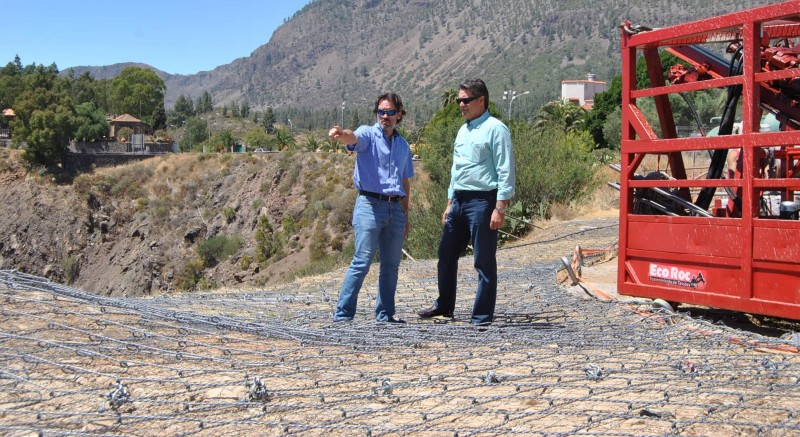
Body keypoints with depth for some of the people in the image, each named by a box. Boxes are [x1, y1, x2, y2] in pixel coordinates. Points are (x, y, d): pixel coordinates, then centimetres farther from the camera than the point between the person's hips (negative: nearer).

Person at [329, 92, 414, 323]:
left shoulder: (403, 144, 18)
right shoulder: (368, 134, 0)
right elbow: (353, 138, -25)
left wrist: (405, 215, 20)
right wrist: (341, 134, -49)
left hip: (395, 208, 6)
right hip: (370, 204, -6)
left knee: (392, 264, 9)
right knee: (362, 262, -10)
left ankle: (385, 313, 20)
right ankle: (343, 313, -5)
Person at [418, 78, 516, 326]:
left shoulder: (495, 129, -7)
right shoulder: (463, 131, 18)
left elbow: (506, 171, -12)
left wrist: (500, 208, -18)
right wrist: (450, 204, 20)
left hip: (482, 201, -8)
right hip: (459, 200, 8)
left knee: (484, 261, -1)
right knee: (446, 254, 13)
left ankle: (482, 315, 7)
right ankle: (444, 306, 27)